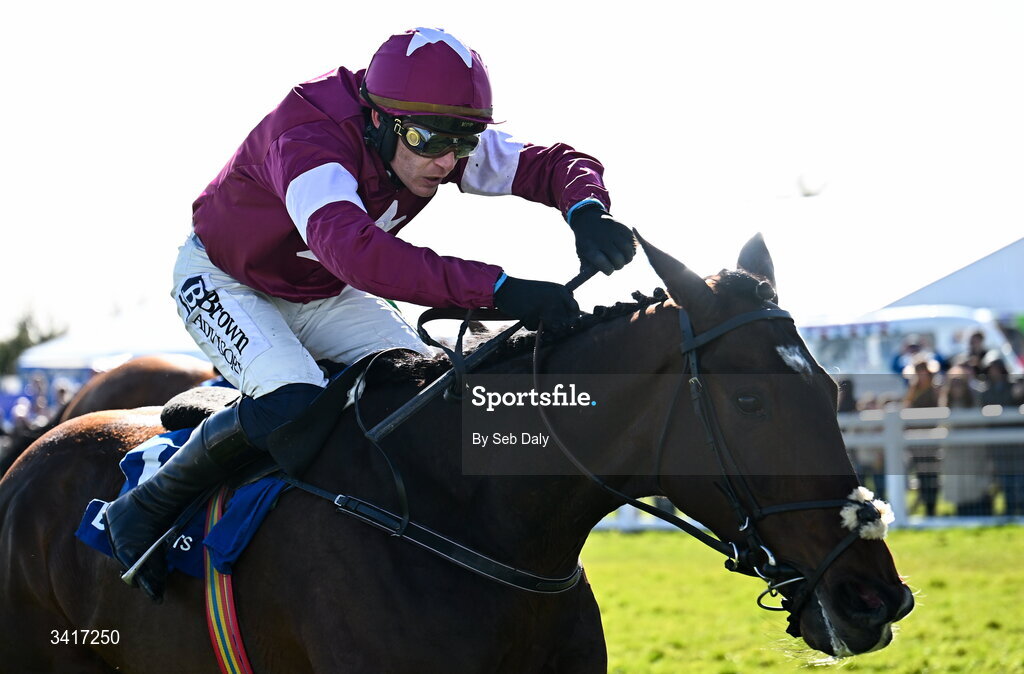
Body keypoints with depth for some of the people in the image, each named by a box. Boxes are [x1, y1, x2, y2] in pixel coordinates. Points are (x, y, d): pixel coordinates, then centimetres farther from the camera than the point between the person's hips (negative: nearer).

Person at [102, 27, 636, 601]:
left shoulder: (439, 143, -19)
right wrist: (497, 288, -65)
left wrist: (585, 210, -39)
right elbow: (351, 247, -57)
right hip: (226, 283, -7)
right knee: (292, 404, -32)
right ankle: (145, 511, -13)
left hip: (326, 297, 7)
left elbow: (554, 164, -12)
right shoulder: (307, 139, -40)